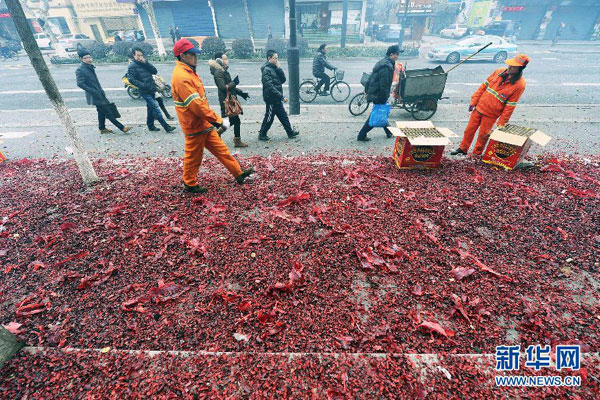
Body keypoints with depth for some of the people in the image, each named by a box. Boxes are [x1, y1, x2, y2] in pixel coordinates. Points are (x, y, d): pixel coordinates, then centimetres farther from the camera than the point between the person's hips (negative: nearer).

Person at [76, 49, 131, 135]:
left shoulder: (90, 67, 13)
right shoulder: (80, 70, -12)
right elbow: (80, 84, -19)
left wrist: (101, 91, 18)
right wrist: (93, 91, -23)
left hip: (99, 94, 9)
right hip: (94, 96, -9)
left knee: (102, 111, 16)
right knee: (108, 112, -8)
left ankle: (102, 128, 26)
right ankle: (122, 128, -10)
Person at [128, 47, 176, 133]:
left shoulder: (144, 64, 15)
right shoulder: (132, 66, -4)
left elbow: (155, 71, 3)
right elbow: (131, 79, -12)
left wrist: (146, 63, -7)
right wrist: (143, 85, -21)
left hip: (152, 90, 7)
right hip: (145, 92, -7)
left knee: (151, 108, 14)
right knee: (156, 108, -12)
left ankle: (151, 126, 26)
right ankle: (166, 127, -14)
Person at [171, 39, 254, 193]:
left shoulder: (188, 72, 13)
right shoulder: (181, 77, -21)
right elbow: (196, 105, -27)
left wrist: (213, 119, 16)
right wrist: (217, 120, -22)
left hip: (204, 123, 10)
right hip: (195, 126, -10)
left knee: (220, 148, 11)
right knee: (193, 156, 5)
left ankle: (238, 174, 19)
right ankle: (190, 184, 23)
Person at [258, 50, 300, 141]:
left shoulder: (275, 68, 11)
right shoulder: (266, 70, -15)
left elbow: (283, 80, 5)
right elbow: (270, 86, -24)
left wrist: (279, 68, -7)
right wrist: (281, 97, -25)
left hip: (277, 98, 9)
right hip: (271, 98, -9)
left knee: (283, 116, 14)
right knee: (269, 117, 1)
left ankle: (290, 132, 23)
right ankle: (262, 135, 15)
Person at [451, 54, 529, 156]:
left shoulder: (519, 84, -11)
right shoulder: (499, 72, 0)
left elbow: (510, 105, -10)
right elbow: (484, 86, 7)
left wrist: (501, 122, -10)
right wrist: (473, 101, 3)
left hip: (491, 114, -4)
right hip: (479, 107, 4)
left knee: (483, 135, 4)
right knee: (470, 129, 9)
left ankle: (476, 154, 22)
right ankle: (463, 149, 24)